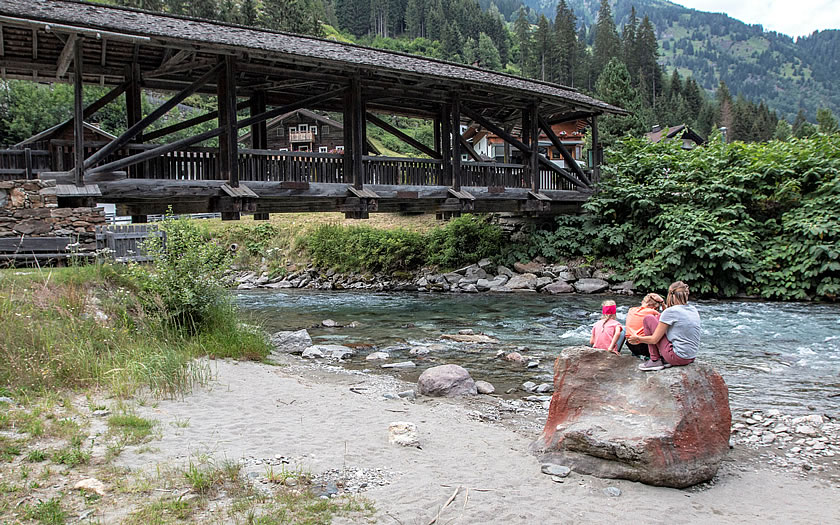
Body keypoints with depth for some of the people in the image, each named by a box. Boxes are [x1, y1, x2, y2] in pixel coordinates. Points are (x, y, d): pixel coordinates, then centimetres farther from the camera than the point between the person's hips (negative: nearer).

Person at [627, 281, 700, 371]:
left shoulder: (670, 312, -14)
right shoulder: (693, 310, 6)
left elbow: (654, 340, -10)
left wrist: (638, 338, 8)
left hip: (677, 358, -8)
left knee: (648, 319, 0)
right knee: (660, 318, 19)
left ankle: (655, 361, 3)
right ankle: (664, 359, 15)